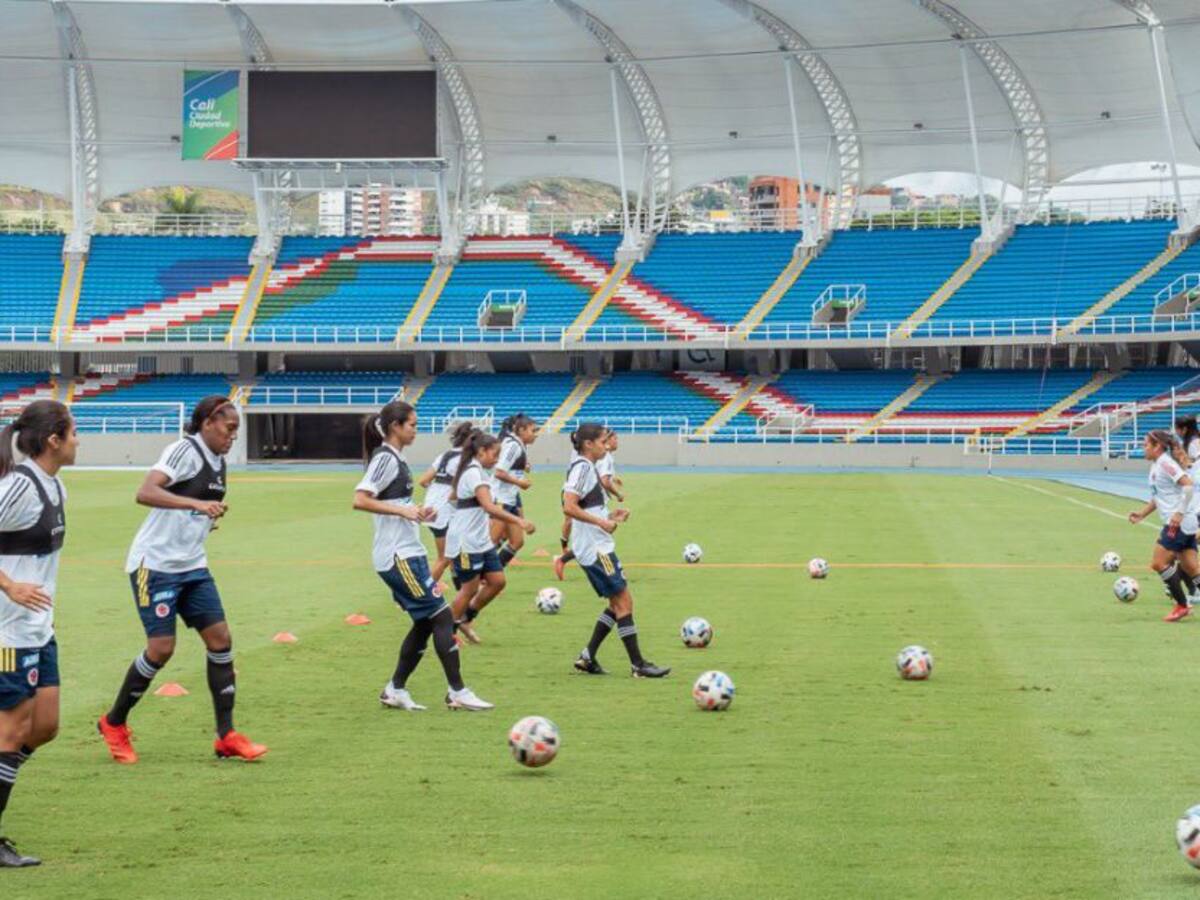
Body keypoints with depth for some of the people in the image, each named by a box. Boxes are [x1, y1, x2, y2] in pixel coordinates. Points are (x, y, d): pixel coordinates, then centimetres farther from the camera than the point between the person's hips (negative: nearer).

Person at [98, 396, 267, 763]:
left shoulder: (217, 461, 10)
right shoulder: (184, 451, -15)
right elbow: (145, 493, -31)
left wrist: (211, 515, 12)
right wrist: (197, 504, -40)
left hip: (192, 567, 8)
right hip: (155, 563, -8)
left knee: (220, 639, -1)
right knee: (161, 647, -9)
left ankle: (226, 737, 4)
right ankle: (114, 724, 12)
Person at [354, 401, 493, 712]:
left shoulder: (396, 458, 15)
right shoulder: (385, 458, -13)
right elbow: (360, 500, -23)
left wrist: (417, 513, 10)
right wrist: (403, 511, -25)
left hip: (409, 553, 10)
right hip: (398, 555, -10)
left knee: (425, 623, 12)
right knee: (442, 616, -6)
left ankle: (395, 691, 17)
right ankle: (457, 692, -2)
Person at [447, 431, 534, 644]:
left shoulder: (478, 472, 12)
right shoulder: (474, 473, -19)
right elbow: (489, 507, -31)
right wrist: (519, 521, -38)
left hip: (481, 541, 9)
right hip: (465, 542, -9)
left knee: (497, 581, 5)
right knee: (470, 588, -2)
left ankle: (465, 619, 19)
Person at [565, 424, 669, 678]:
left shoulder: (588, 467, 16)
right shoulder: (582, 467, -13)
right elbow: (569, 507, -24)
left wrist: (610, 516, 11)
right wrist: (601, 522, -22)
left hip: (598, 546, 10)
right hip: (595, 549, -10)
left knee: (618, 603, 12)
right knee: (624, 601, -7)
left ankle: (588, 657, 13)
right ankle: (638, 665, -4)